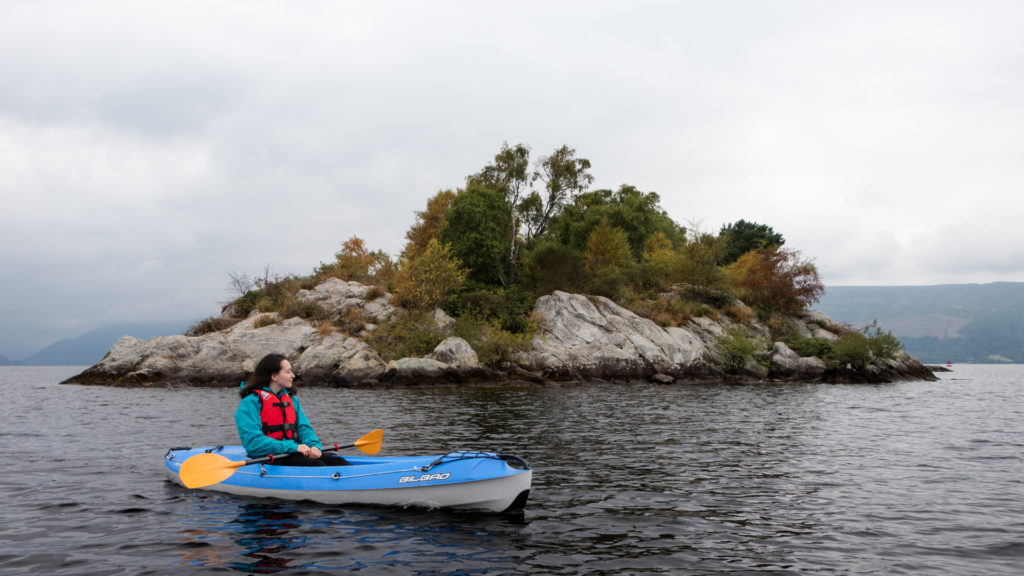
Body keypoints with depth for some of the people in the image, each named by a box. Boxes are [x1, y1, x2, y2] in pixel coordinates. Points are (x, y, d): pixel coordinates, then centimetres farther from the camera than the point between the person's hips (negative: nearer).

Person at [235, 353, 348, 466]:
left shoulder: (292, 400, 19)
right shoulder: (251, 402, -6)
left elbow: (304, 428, 14)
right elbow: (253, 442, -17)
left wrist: (314, 446, -11)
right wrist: (293, 447, -21)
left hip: (292, 453, 7)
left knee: (335, 461, -18)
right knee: (315, 465, -31)